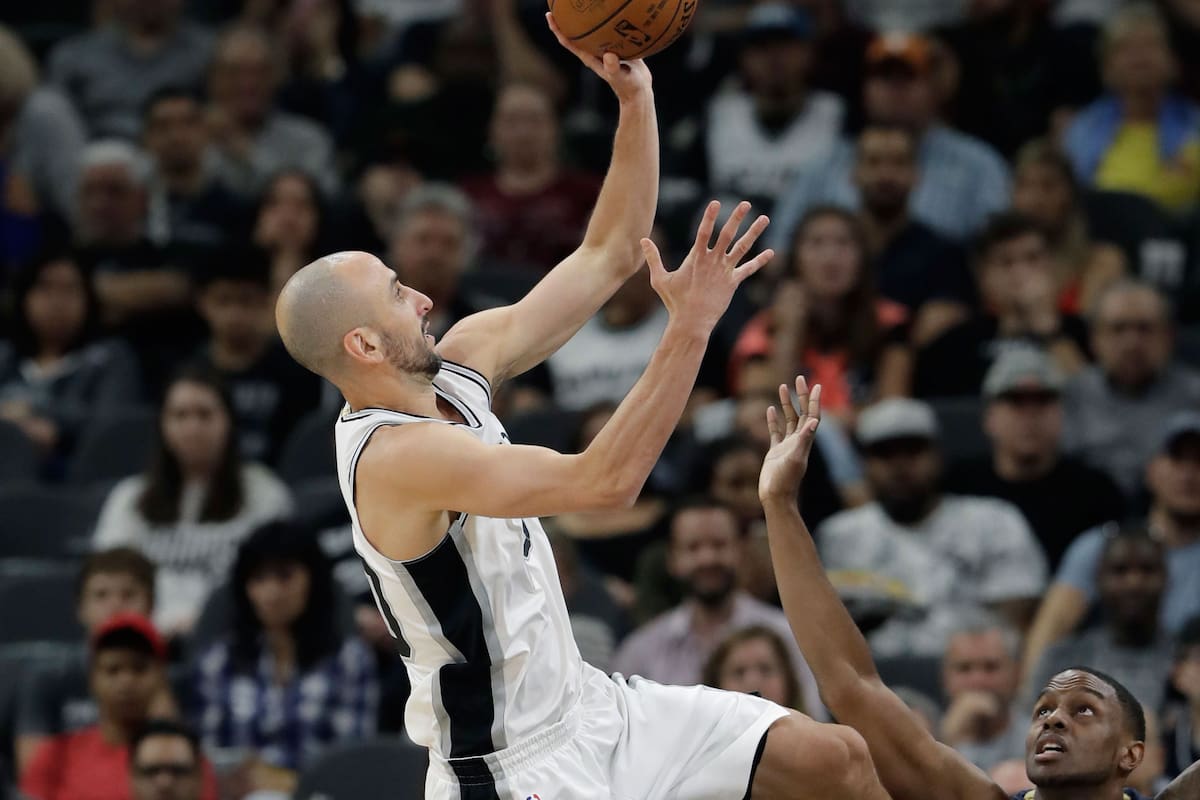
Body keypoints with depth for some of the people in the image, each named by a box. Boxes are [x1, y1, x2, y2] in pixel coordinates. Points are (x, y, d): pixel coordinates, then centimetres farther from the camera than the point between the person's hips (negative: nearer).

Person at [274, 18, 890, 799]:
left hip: (587, 707, 9)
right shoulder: (393, 458, -26)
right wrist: (689, 328, -34)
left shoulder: (460, 366, 2)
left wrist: (636, 98, -3)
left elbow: (609, 257, 7)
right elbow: (603, 481, -33)